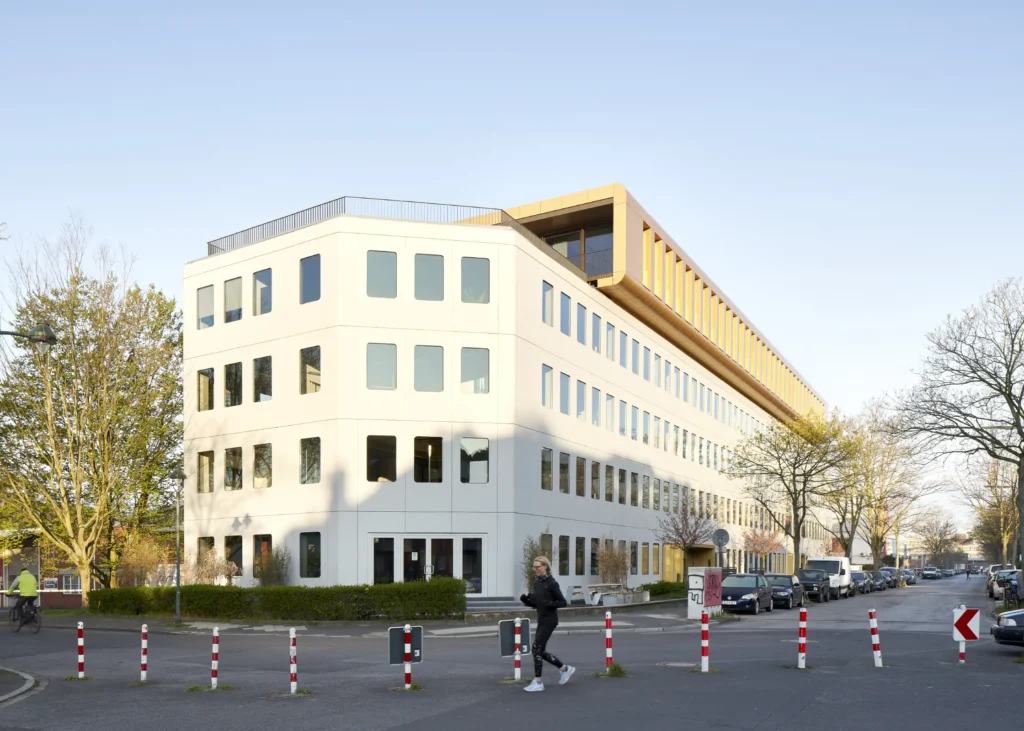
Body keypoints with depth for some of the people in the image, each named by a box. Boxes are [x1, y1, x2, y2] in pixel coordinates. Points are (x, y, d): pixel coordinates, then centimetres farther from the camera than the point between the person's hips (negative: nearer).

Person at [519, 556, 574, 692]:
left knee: (536, 648, -10)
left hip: (550, 620, -8)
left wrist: (550, 603, -27)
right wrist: (525, 600, -2)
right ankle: (565, 669, 28)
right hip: (541, 620, 8)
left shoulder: (551, 583, -13)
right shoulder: (537, 582, 9)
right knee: (541, 651, 10)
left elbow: (563, 602, -12)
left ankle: (537, 682, -2)